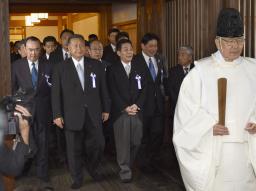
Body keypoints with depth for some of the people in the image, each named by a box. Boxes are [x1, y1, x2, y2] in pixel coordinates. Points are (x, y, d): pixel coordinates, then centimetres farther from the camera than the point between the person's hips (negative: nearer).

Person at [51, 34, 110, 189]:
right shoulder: (61, 68, 0)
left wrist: (106, 109, 6)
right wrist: (57, 115, -5)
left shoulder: (97, 65, 4)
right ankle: (77, 178, 25)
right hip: (72, 115, -1)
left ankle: (92, 168, 34)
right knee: (75, 149, 7)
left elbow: (103, 89, 7)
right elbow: (56, 93, 0)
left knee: (98, 144, 4)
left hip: (94, 114, 2)